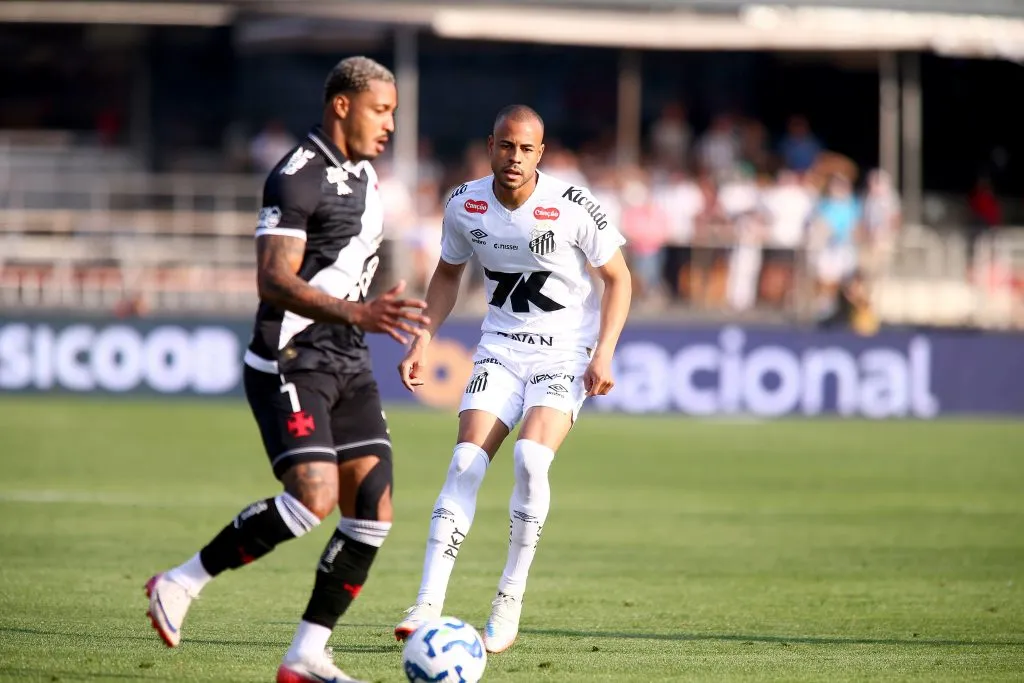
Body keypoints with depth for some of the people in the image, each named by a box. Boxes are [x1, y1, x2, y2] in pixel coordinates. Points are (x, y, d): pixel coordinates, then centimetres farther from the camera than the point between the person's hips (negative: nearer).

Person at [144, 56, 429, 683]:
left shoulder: (363, 174, 15)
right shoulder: (298, 177, -13)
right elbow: (274, 281, -23)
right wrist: (356, 314, -34)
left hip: (348, 364, 9)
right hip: (290, 364, -9)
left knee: (374, 510, -3)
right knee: (314, 497, -22)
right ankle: (183, 583, -5)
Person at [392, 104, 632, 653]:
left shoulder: (573, 206, -15)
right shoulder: (465, 206, -4)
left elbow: (617, 278, -4)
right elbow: (448, 274, 15)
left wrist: (603, 354, -13)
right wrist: (423, 340, 4)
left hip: (565, 353, -3)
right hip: (500, 348, 3)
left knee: (531, 457, -25)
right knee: (465, 462, -14)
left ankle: (510, 602, -10)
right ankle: (427, 607, -16)